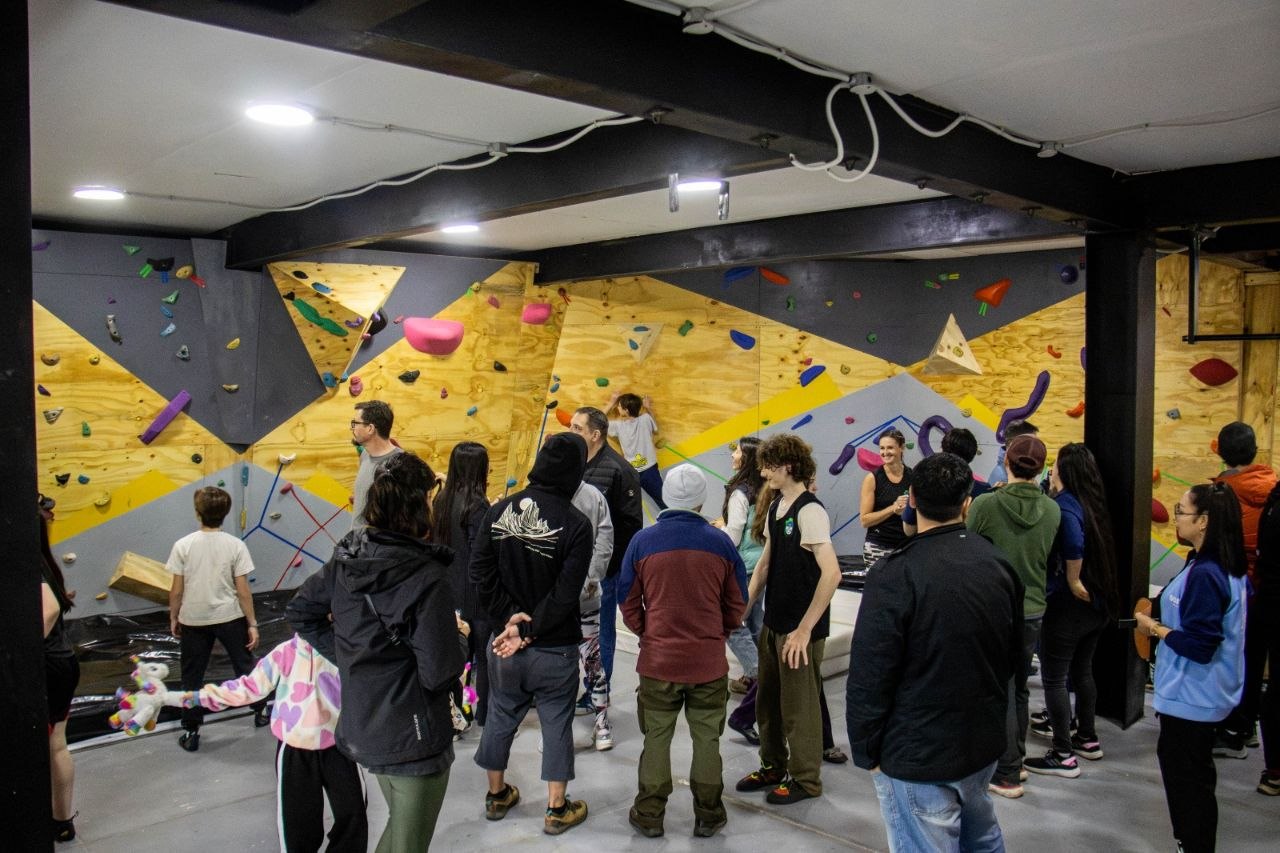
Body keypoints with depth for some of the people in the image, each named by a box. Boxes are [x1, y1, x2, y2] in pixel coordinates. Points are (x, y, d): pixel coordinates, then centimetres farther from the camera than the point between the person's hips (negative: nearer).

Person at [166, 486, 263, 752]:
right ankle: (260, 712, 35)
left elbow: (177, 591, -6)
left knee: (192, 677, 14)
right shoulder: (235, 545, -11)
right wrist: (252, 624, 0)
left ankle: (191, 733, 20)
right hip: (230, 618, 0)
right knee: (245, 666, 19)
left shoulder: (183, 545, -11)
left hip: (193, 620, 0)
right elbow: (243, 591, -9)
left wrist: (173, 618, 11)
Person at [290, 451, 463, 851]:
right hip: (413, 740, -7)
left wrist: (352, 652, 9)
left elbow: (300, 608, 8)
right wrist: (459, 639, -5)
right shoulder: (426, 577, -25)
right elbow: (441, 673, -24)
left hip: (361, 728, 7)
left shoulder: (346, 556, -4)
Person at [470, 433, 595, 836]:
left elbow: (481, 571, -7)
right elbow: (566, 594, -19)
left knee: (501, 717, 20)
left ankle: (497, 795, 38)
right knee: (556, 724, 11)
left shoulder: (499, 511, -5)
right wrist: (529, 630, -13)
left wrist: (509, 616, -7)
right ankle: (557, 810, 23)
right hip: (555, 648, -4)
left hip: (503, 641, 4)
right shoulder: (575, 524, -17)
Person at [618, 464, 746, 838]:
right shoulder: (721, 543, -6)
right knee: (706, 739, 14)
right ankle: (708, 815, 24)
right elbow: (736, 606, 4)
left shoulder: (642, 542, -8)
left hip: (657, 660, 0)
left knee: (656, 738, 14)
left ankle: (649, 815, 23)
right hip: (710, 662, 0)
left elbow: (629, 604, 1)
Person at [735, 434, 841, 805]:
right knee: (767, 700, 18)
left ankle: (805, 778, 24)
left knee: (799, 705, 6)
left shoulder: (809, 512, -19)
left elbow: (831, 573, -24)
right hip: (773, 622, 8)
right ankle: (773, 767, 36)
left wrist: (804, 629, -22)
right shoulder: (776, 507, 7)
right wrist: (745, 607, 12)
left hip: (801, 629, -8)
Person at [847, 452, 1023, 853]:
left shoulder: (896, 576, -22)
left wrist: (866, 751, -7)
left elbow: (868, 677, -21)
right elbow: (1014, 656, 10)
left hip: (918, 758, -6)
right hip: (985, 743, 6)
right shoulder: (998, 563, -3)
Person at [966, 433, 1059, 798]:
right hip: (1032, 611, 4)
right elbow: (1048, 558, 6)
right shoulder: (1051, 509, -6)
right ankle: (1015, 760, 33)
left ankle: (1006, 774, 13)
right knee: (1019, 689, 20)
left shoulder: (986, 504, -18)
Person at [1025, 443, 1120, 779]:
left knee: (1054, 679, 1)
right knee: (1082, 671, 23)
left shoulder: (1063, 504, -18)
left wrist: (1073, 581, -23)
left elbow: (1073, 539, -35)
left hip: (1068, 604, -9)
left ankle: (1063, 756, 6)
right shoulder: (1092, 503, 7)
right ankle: (1088, 739, 35)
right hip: (1099, 601, 9)